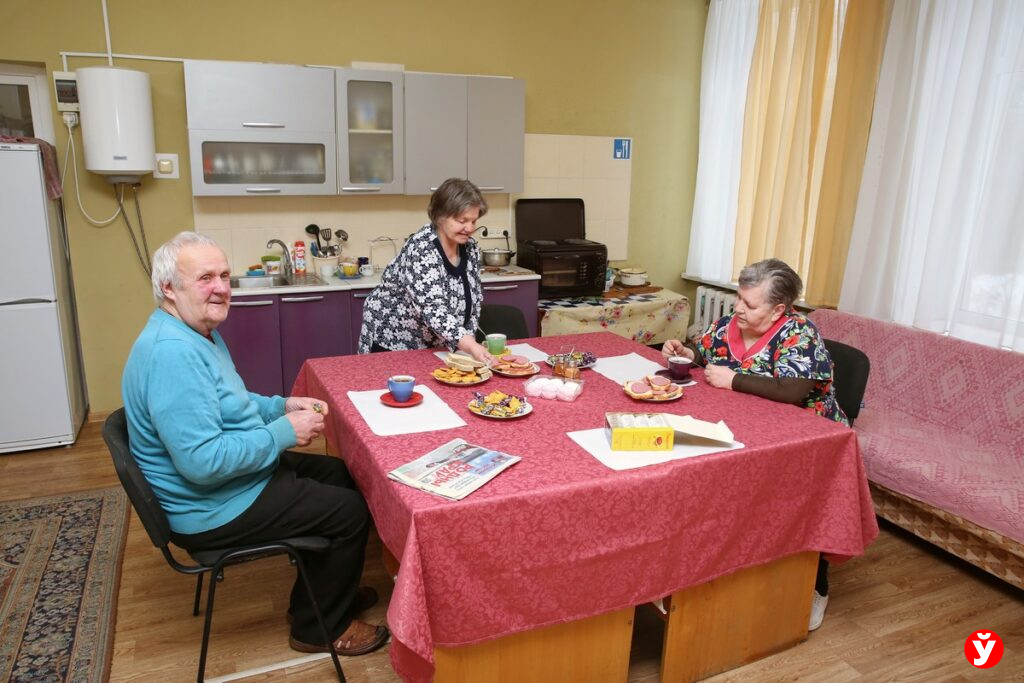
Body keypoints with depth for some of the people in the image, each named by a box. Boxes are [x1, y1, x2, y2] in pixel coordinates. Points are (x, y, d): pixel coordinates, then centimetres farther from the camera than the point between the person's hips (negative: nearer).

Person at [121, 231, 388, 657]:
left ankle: (320, 593, 34)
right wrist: (283, 433, -24)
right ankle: (320, 628, 18)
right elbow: (202, 461, -34)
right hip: (213, 508, -11)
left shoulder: (199, 331, 5)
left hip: (238, 474, 11)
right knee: (352, 511, -5)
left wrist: (282, 406, 2)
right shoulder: (173, 353, -30)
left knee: (338, 474, 18)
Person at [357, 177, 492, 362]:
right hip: (393, 342, -6)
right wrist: (471, 346, -46)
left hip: (437, 347, 6)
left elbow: (472, 300, 7)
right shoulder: (421, 249, -26)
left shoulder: (470, 248, -4)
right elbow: (432, 309, -36)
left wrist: (469, 344, -3)